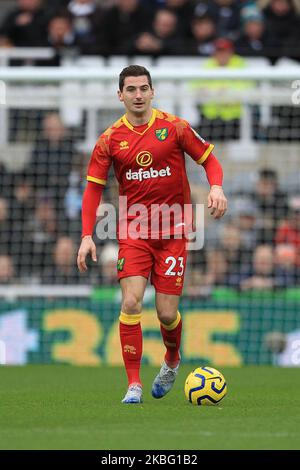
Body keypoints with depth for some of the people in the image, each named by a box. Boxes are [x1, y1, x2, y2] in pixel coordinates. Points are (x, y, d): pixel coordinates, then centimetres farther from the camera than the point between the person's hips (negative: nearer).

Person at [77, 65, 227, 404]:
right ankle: (133, 385, -9)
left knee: (166, 313, -3)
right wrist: (87, 236, -7)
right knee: (131, 302, -16)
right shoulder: (110, 139, 1)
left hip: (172, 230, -1)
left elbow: (209, 160, 5)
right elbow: (93, 187, 3)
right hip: (132, 229, 1)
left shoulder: (174, 127, -2)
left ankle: (172, 361, 31)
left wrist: (216, 187, -17)